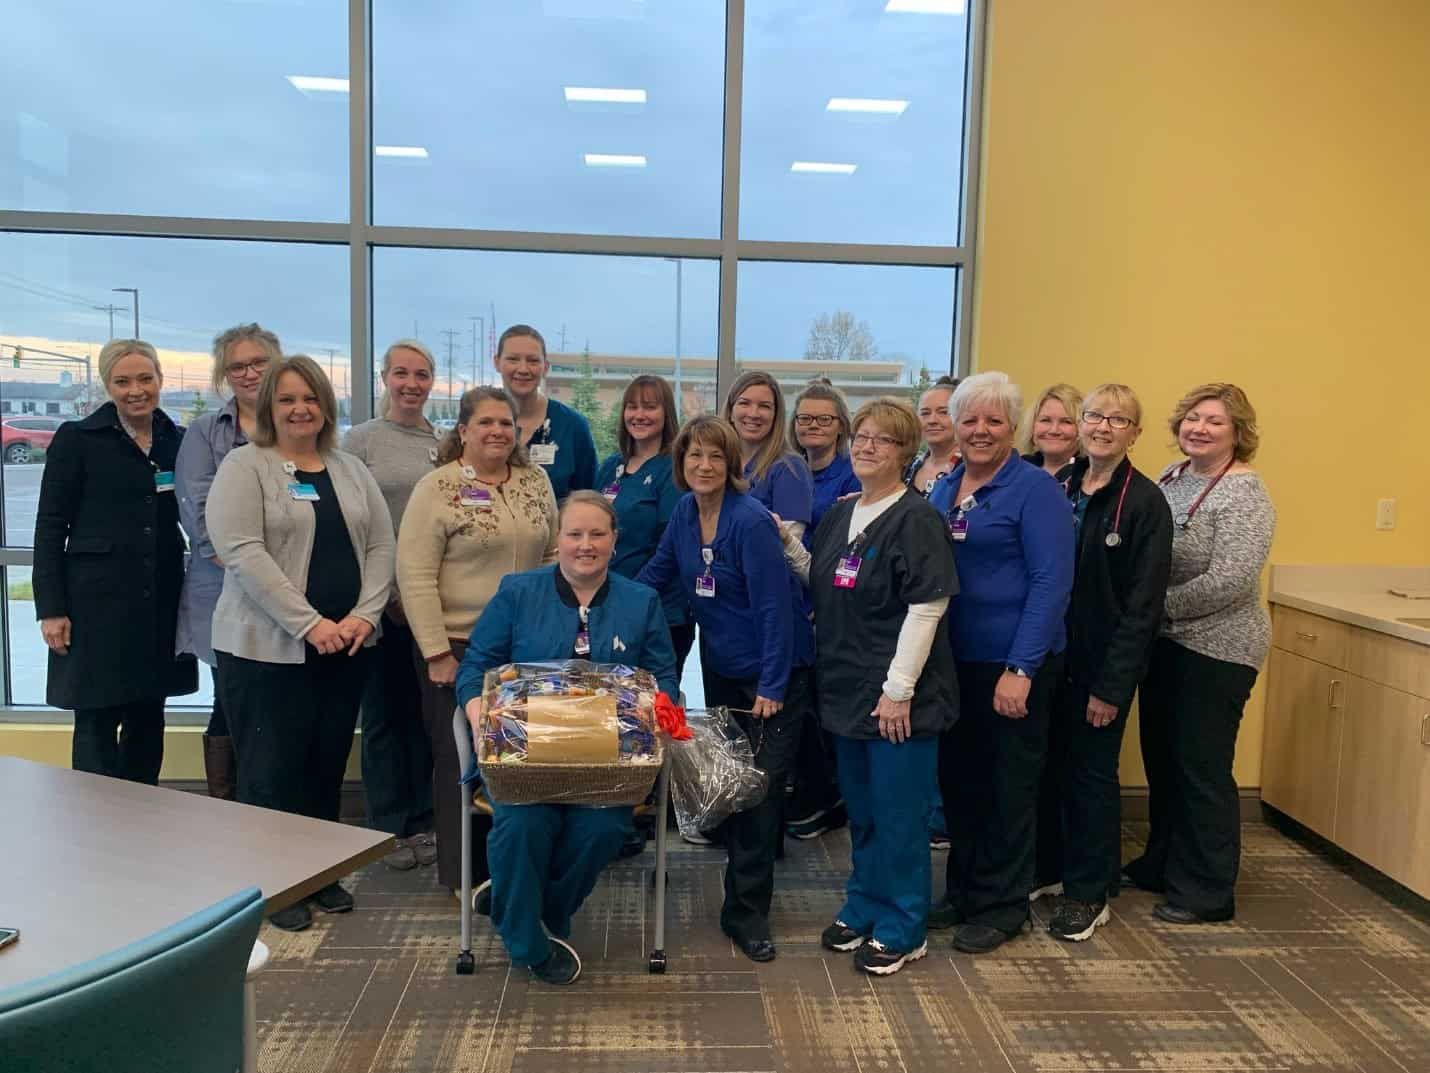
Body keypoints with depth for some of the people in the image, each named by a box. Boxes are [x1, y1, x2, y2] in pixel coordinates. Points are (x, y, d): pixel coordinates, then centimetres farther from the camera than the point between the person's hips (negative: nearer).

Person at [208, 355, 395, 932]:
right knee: (272, 771, 3)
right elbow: (242, 553, -15)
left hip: (344, 647, 5)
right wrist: (309, 624, -19)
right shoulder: (244, 466, -4)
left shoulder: (351, 470, 12)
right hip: (267, 647, -5)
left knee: (328, 765, 13)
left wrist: (364, 615, -8)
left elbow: (380, 546, 8)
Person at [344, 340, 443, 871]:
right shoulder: (361, 440, 0)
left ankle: (423, 821, 22)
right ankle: (390, 826, 18)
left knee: (426, 710, 10)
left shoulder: (445, 444, 9)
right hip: (383, 600, -3)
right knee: (384, 712, 6)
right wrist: (386, 593, -8)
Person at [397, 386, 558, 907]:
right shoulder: (437, 488, -7)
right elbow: (415, 576, -11)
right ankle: (466, 873, 22)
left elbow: (553, 556, 11)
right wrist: (437, 652, -13)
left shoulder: (536, 481, 6)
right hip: (457, 646, -4)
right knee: (462, 759, 7)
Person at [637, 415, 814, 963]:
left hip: (771, 675, -6)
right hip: (719, 667, 7)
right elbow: (657, 571, 13)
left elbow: (774, 606, -23)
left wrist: (772, 686, -22)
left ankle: (746, 912, 9)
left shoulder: (751, 521, -22)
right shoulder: (685, 510, 0)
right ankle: (738, 851, 40)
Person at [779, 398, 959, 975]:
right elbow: (821, 585, 19)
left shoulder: (915, 518, -12)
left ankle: (900, 929, 19)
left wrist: (899, 689, -18)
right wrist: (788, 545, 4)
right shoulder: (839, 514, 10)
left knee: (897, 812, 3)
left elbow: (927, 607, -17)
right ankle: (864, 907, 35)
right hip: (847, 687, 7)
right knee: (860, 807, 19)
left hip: (898, 696, -7)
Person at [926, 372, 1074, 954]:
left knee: (1007, 784, 8)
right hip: (952, 658, 6)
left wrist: (1021, 669, -21)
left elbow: (1051, 582, -16)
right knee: (957, 775, 15)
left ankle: (1002, 905, 24)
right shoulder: (943, 487, 9)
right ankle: (964, 889, 33)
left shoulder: (1035, 488, -10)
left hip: (1011, 662, -6)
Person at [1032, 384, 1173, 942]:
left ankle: (1088, 894, 23)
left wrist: (1112, 685, -16)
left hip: (1100, 665, -5)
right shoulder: (1057, 488, 5)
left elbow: (1142, 605, -13)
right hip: (1047, 655, 5)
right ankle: (1045, 868, 34)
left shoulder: (1145, 503, -11)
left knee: (1091, 774, 7)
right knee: (1046, 765, 14)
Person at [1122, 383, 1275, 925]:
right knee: (1161, 757, 16)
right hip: (1164, 641, 7)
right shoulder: (1173, 476, 8)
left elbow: (1228, 582, -24)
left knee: (1202, 768, 2)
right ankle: (1162, 864, 33)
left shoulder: (1243, 494, -15)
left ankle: (1207, 890, 17)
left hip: (1216, 650, -7)